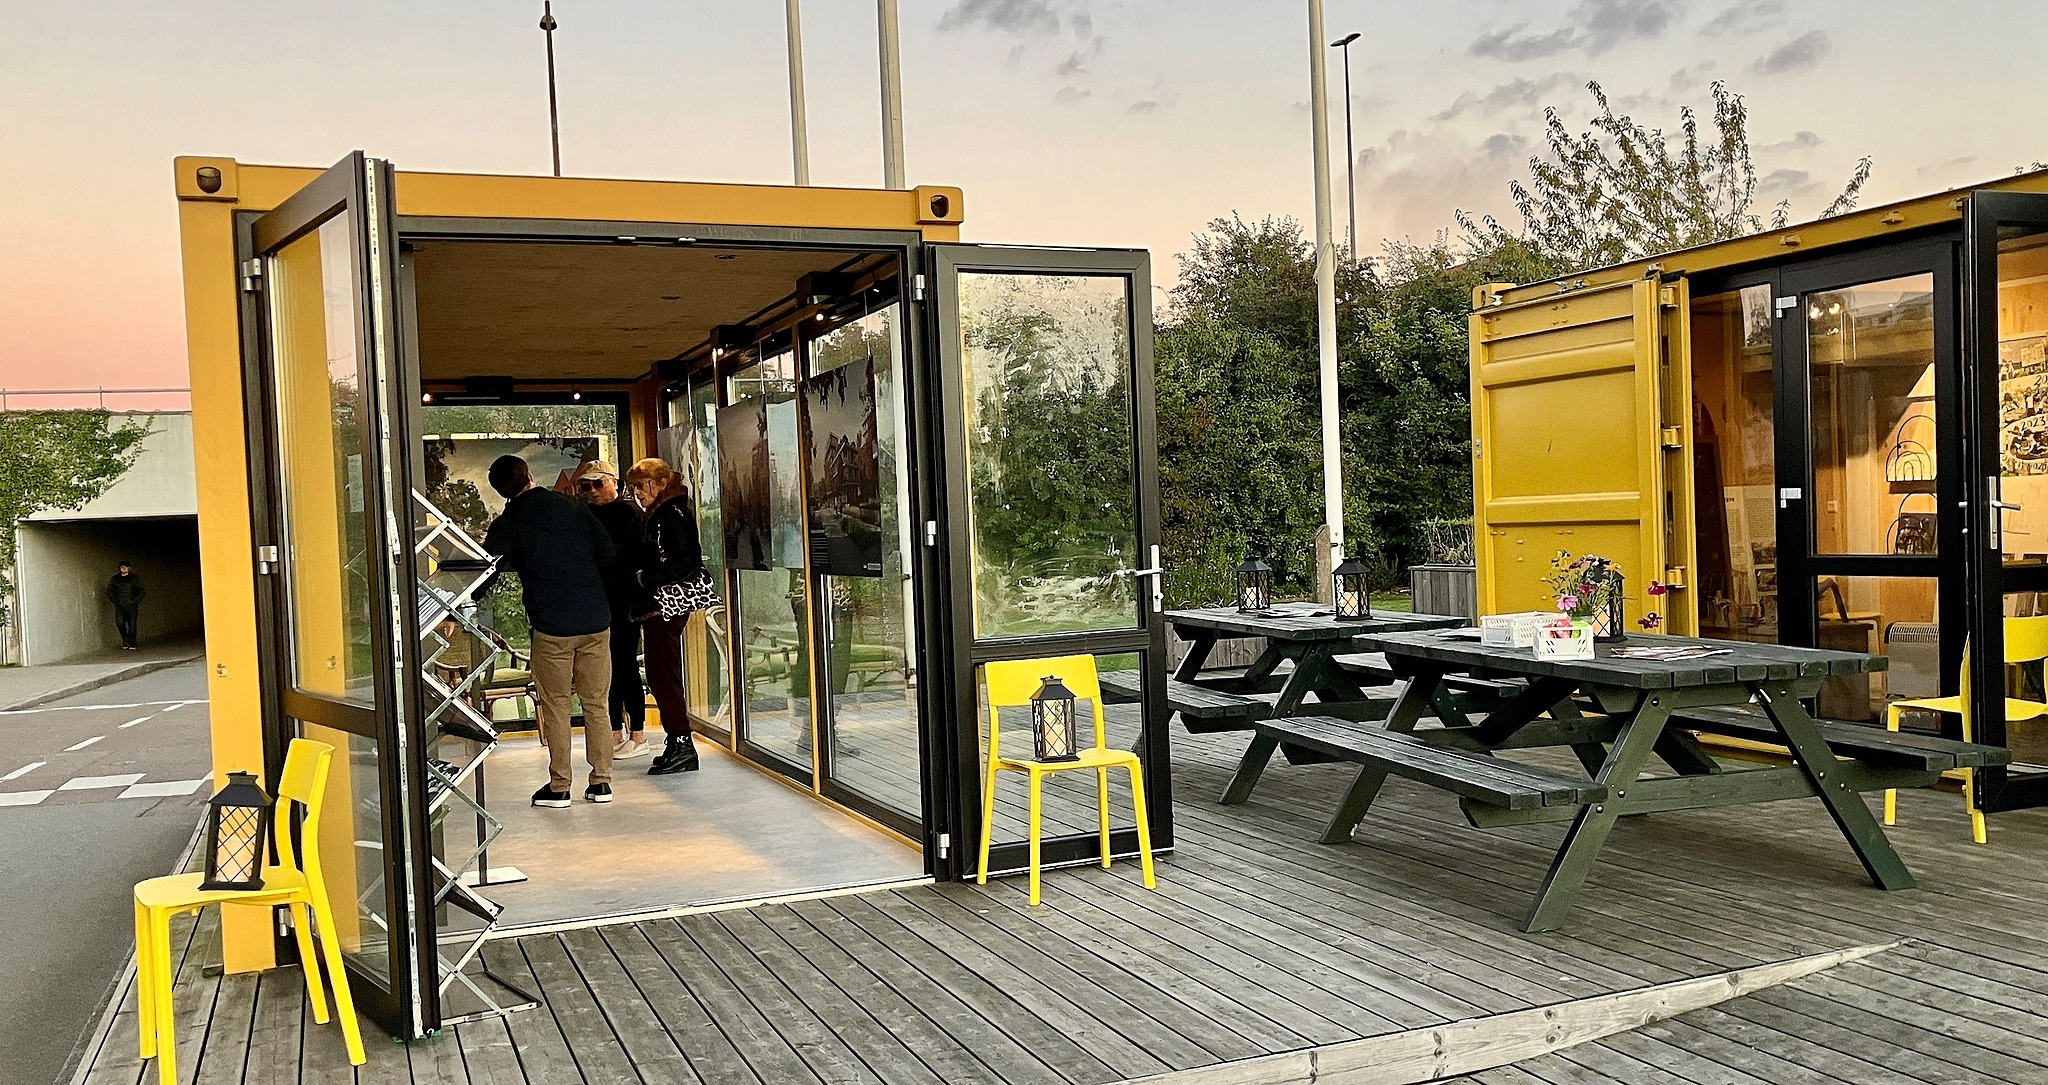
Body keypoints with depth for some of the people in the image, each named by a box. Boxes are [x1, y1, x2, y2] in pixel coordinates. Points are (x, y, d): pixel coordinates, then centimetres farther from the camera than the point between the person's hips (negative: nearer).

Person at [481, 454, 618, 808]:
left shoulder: (507, 525, -2)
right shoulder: (574, 507, 7)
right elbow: (609, 552, 7)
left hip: (551, 626, -3)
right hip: (596, 620, 3)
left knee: (555, 705, 7)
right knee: (596, 703, 10)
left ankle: (559, 786, 10)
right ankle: (601, 781, 13)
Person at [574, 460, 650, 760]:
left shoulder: (629, 511, -6)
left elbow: (638, 555, -13)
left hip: (623, 600, -7)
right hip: (597, 601, 7)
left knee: (625, 665, -4)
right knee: (608, 667, 11)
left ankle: (638, 737, 4)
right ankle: (617, 734, 19)